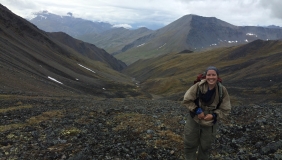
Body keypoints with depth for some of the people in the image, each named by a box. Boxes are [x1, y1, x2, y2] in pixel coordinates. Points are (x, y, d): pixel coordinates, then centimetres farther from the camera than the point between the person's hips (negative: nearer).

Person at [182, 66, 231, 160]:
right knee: (190, 144, 15)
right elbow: (186, 100, -11)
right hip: (194, 121, -1)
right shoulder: (198, 86, -20)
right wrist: (197, 110, -20)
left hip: (210, 124, 1)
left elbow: (225, 110, -5)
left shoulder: (222, 90, -14)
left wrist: (214, 115, -20)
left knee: (205, 147, 22)